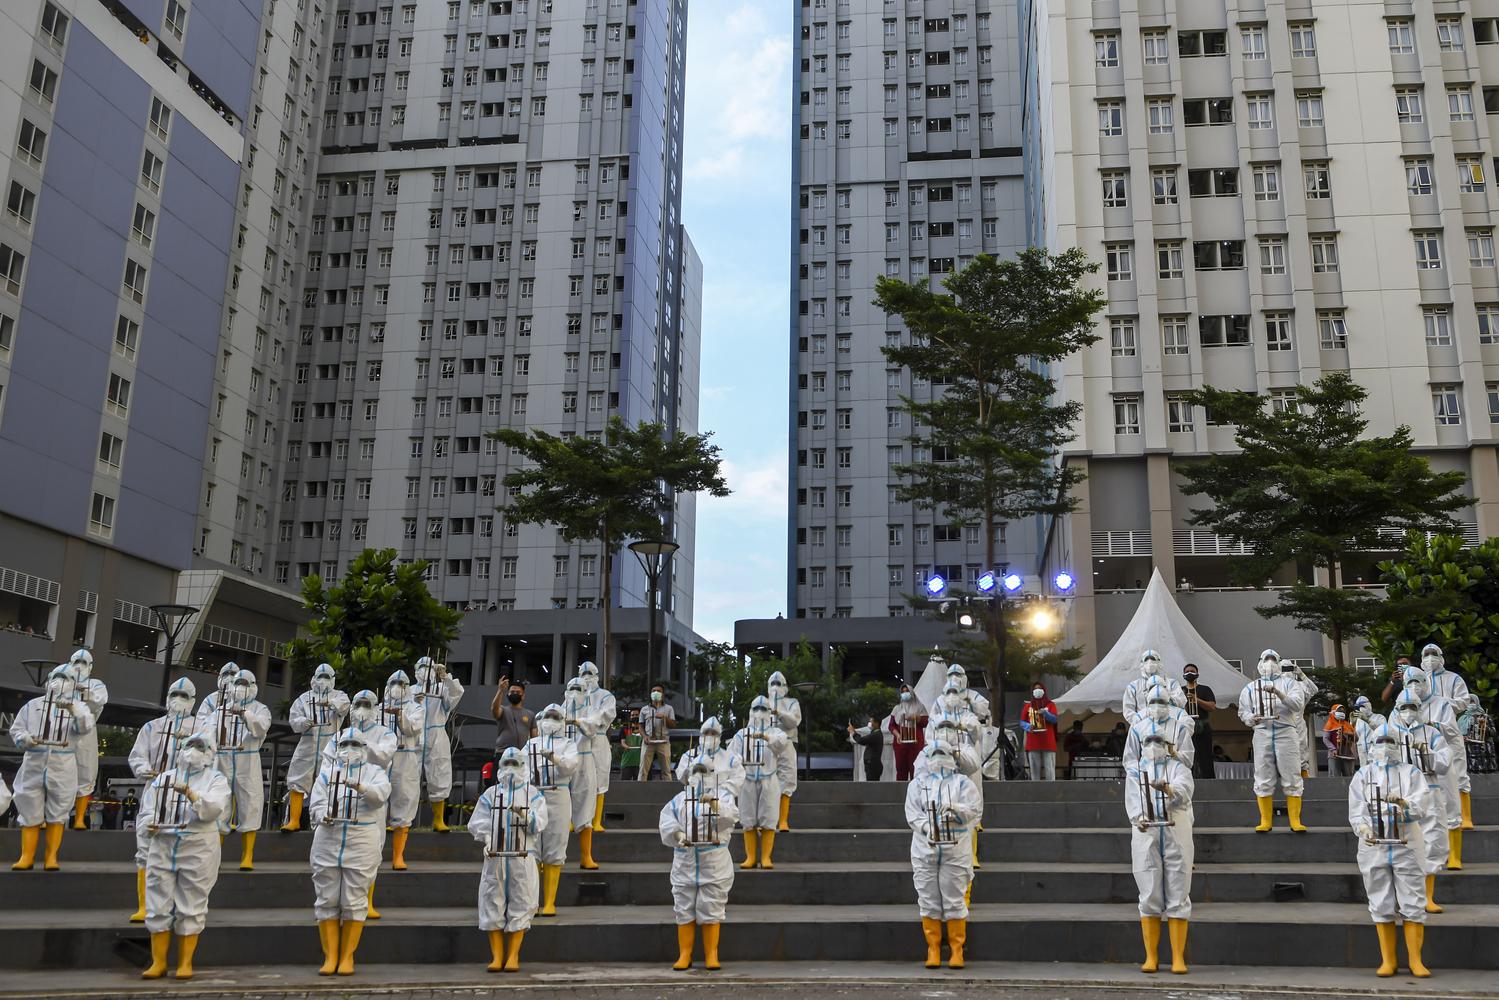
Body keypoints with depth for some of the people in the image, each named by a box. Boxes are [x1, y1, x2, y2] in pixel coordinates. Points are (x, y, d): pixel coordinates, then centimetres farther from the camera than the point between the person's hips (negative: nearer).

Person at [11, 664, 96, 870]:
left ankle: (51, 857, 7)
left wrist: (73, 709, -29)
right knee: (30, 811, 3)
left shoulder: (77, 706, 6)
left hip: (62, 765, -1)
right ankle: (27, 857, 10)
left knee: (57, 813, 1)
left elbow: (85, 726, -12)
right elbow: (16, 728, 10)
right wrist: (24, 738, -11)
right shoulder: (33, 705, 12)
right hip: (33, 763, 1)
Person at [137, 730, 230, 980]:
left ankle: (185, 963, 11)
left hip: (198, 851, -3)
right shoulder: (163, 778, 14)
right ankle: (158, 962, 14)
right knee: (158, 906, 4)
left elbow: (213, 808, -13)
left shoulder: (216, 780, 5)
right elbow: (146, 812, 12)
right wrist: (148, 826, -10)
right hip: (162, 848, 3)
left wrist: (191, 794, -29)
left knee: (191, 908, 2)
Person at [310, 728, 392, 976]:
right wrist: (323, 816, -19)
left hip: (362, 845, -2)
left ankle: (347, 957, 10)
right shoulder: (327, 771, 12)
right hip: (328, 842, 2)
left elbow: (381, 793, -14)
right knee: (327, 900, 4)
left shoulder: (374, 772, 7)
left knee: (355, 901, 0)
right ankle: (330, 957, 12)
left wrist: (360, 787, -33)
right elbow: (316, 802, 2)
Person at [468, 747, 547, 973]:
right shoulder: (490, 794, 11)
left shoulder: (532, 794, 8)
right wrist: (486, 838, -13)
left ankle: (513, 956, 6)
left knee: (520, 903, -2)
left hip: (522, 857, -1)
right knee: (493, 903, 0)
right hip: (495, 857, 1)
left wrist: (524, 814, -22)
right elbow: (477, 822, 5)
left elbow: (540, 823, -3)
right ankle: (497, 956, 8)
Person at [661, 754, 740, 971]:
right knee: (684, 910, 5)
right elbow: (667, 820, 0)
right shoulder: (679, 799, 13)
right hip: (684, 861, 3)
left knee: (711, 910, 0)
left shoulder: (722, 795, 5)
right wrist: (677, 834, -19)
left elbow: (731, 815, -15)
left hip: (714, 861, -2)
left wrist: (714, 804, -34)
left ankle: (711, 956, 8)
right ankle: (684, 955, 13)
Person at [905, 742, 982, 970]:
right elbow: (912, 814, 0)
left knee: (955, 900, 1)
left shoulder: (962, 783, 7)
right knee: (928, 900, 4)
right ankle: (933, 948, 14)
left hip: (955, 850, -1)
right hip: (925, 850, 1)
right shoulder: (917, 784, 9)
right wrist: (927, 827, -17)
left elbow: (975, 810, -4)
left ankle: (956, 949, 11)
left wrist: (954, 807, -21)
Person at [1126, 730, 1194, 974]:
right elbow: (1132, 799, 0)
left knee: (1178, 898, -1)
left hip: (1176, 837, -1)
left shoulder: (1178, 767, 10)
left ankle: (1178, 958, 4)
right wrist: (1138, 819, -21)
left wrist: (1166, 788, -34)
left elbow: (1184, 791, -11)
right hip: (1146, 837, 1)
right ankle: (1151, 957, 7)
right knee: (1149, 897, 1)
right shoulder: (1134, 770, 15)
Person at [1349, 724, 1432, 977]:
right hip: (1374, 848, 1)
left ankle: (1415, 960, 11)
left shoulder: (1411, 773, 5)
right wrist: (1363, 828, -20)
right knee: (1381, 906, 6)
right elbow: (1356, 810, 0)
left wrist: (1404, 804, -32)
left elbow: (1422, 805, -10)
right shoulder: (1362, 775, 9)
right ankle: (1387, 960, 14)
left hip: (1406, 847, -1)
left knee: (1413, 905, 0)